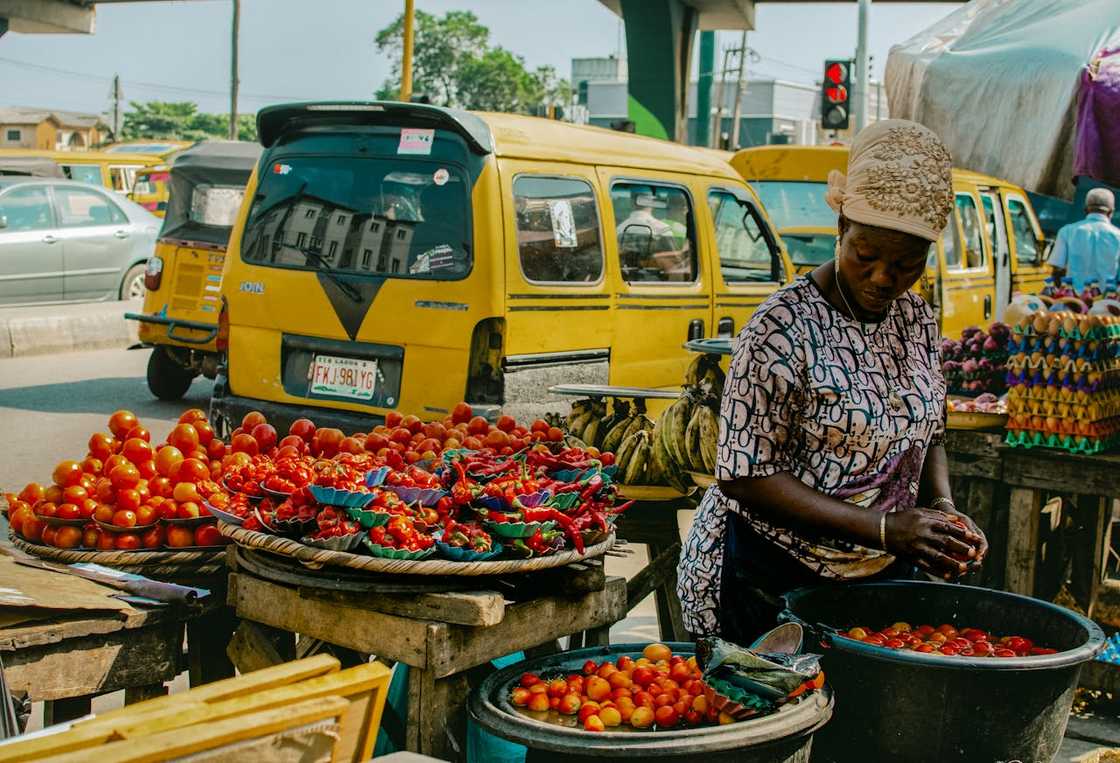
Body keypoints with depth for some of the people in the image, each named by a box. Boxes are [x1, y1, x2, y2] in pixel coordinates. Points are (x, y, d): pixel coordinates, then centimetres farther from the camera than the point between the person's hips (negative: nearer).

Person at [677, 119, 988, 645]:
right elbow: (743, 475, -22)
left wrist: (942, 507, -5)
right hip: (768, 582, -6)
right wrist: (882, 527, -26)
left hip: (884, 575, 7)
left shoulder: (916, 320, 2)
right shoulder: (785, 327, -19)